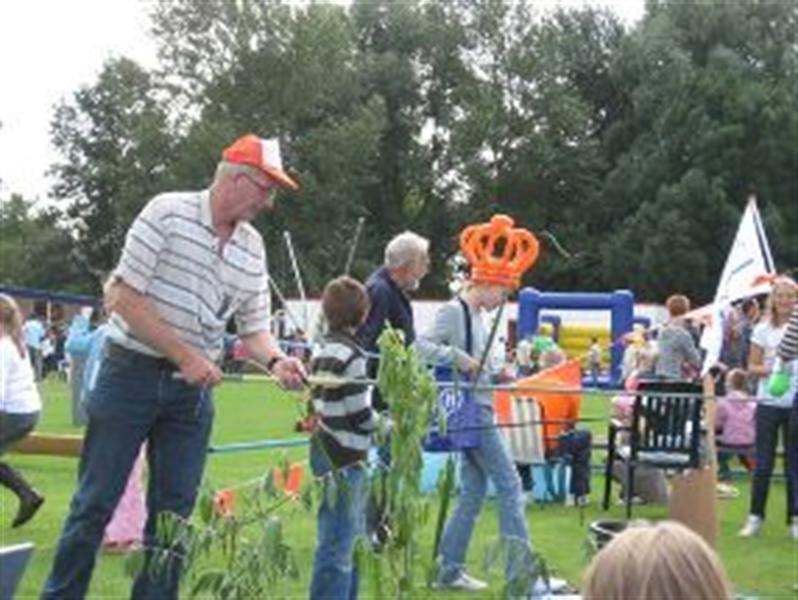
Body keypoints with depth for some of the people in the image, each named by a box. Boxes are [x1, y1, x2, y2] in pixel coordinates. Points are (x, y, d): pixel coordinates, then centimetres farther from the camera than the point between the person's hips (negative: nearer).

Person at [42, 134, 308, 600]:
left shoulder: (253, 247, 8)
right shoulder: (168, 212, -10)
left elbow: (253, 327, 12)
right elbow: (124, 298, -13)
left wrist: (276, 360, -10)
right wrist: (185, 355, -16)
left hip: (193, 388, 5)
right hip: (132, 372, -5)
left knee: (174, 510, 6)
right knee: (96, 501, -1)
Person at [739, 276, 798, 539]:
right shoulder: (763, 329, 4)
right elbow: (752, 367, 4)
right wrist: (770, 370, -15)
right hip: (769, 402, 0)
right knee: (763, 463, 3)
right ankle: (755, 516, 13)